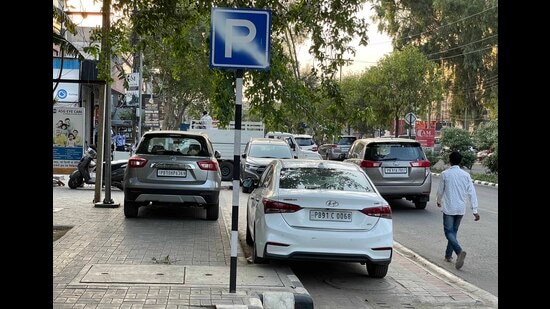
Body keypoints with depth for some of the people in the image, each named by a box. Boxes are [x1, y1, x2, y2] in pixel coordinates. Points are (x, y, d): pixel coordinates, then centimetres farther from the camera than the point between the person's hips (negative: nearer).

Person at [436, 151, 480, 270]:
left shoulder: (445, 174, -8)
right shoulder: (465, 175, 0)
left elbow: (440, 190, 3)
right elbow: (471, 192, -3)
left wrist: (439, 201, 24)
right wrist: (475, 210, -2)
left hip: (449, 208, -4)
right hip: (461, 208, 4)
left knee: (449, 232, -4)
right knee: (454, 231, 18)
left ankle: (459, 251, -27)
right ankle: (448, 255, 24)